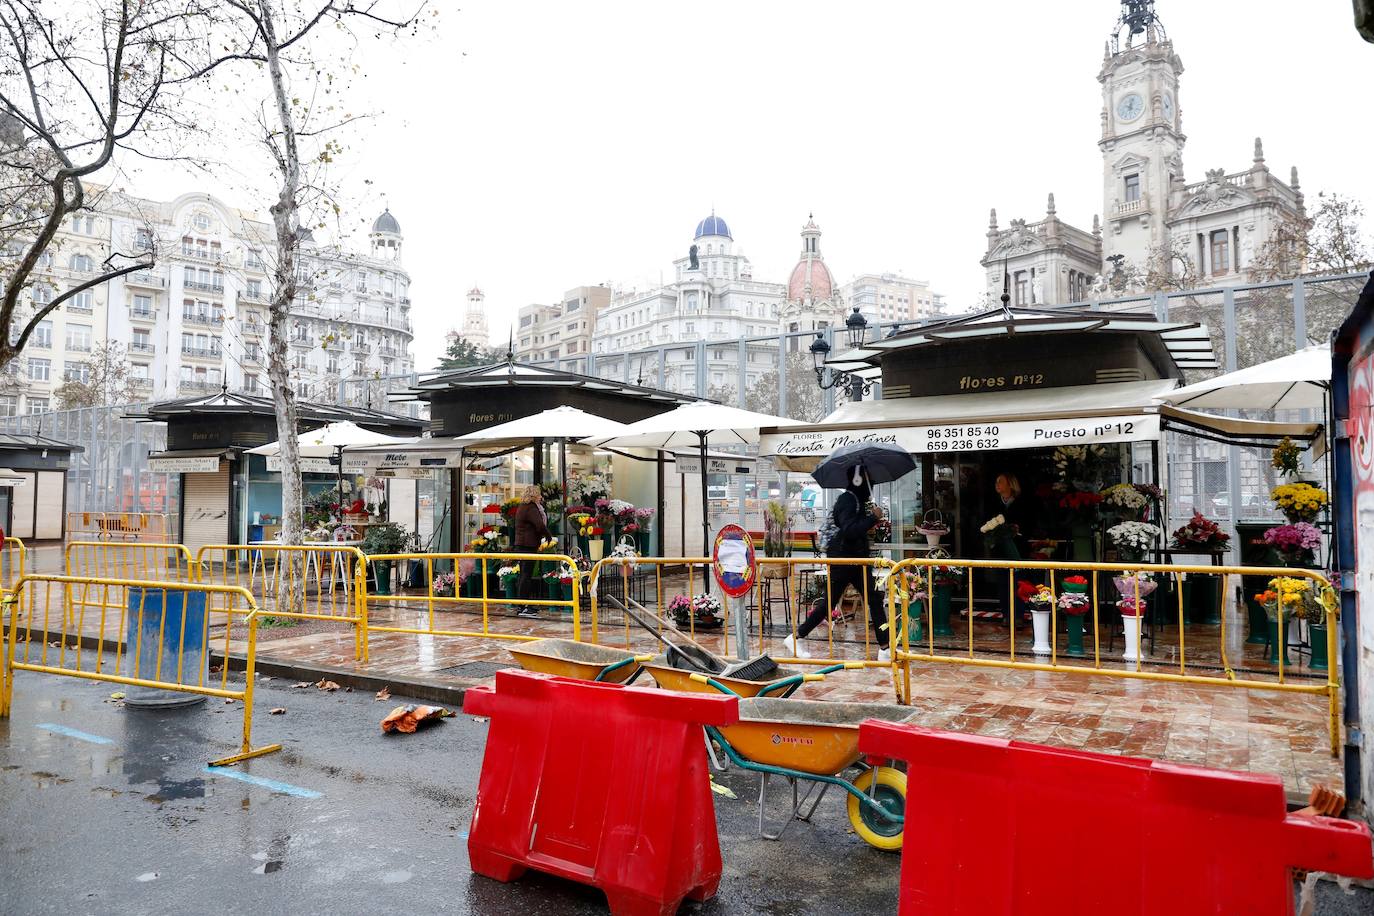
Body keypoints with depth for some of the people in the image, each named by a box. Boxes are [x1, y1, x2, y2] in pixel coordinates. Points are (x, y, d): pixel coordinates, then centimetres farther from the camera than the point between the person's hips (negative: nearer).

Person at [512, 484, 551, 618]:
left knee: (524, 575, 12)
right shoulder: (531, 508, -14)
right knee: (527, 576, -9)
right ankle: (524, 608, -10)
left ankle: (523, 606, 17)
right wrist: (549, 535, -5)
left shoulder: (522, 507, 18)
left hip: (521, 545, 10)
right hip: (528, 545, -10)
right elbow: (540, 525, -21)